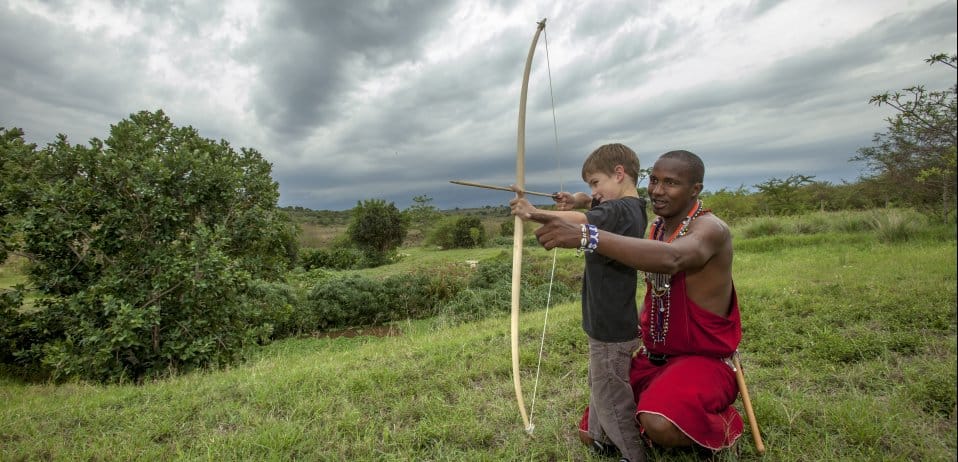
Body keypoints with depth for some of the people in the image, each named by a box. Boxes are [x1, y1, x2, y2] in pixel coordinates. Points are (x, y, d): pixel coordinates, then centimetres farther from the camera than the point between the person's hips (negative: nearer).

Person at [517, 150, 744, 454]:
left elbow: (671, 258, -43)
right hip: (653, 357, 6)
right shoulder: (656, 226, 4)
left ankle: (720, 427, -1)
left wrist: (584, 236, -56)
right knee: (596, 432, 5)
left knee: (661, 424, -34)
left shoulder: (711, 229, -23)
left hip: (703, 361, -6)